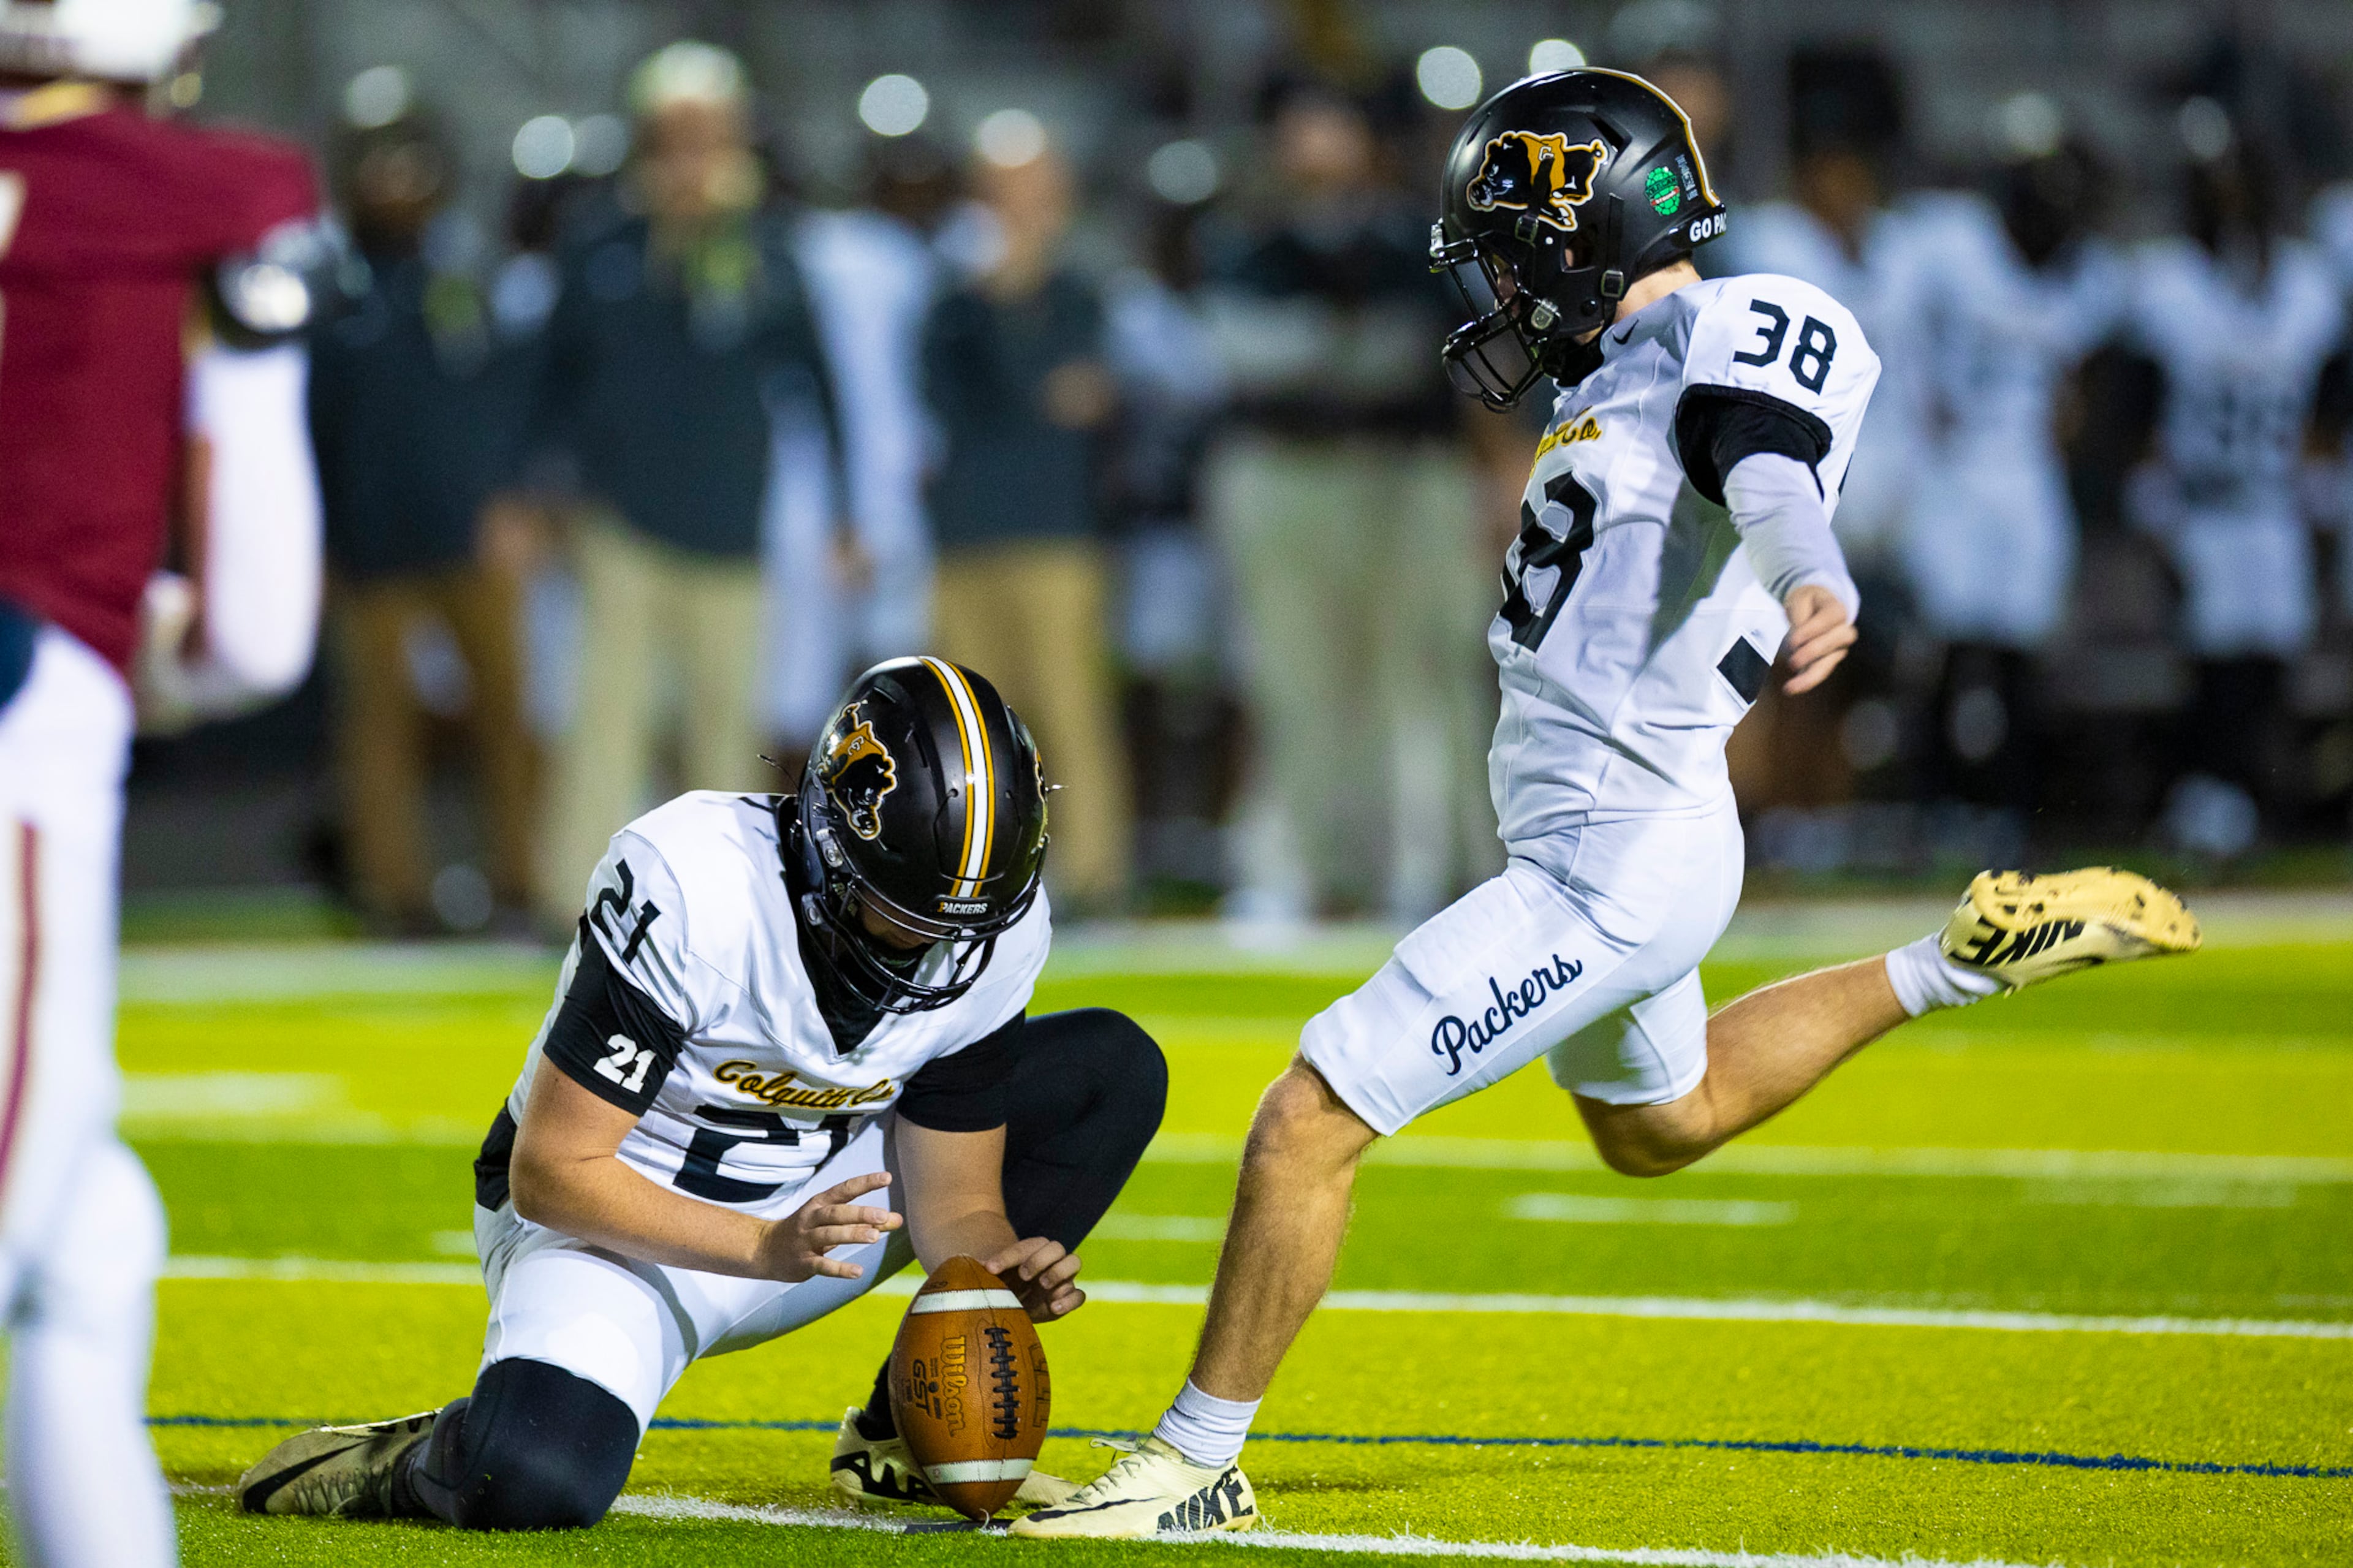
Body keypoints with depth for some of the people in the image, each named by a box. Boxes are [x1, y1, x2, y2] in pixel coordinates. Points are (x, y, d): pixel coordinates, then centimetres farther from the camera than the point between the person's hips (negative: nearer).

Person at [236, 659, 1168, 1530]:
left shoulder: (995, 929, -14)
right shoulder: (693, 888, -31)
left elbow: (955, 1202, -4)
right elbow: (552, 1173, -26)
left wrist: (1003, 1266, -28)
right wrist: (766, 1249, -36)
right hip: (617, 1219, -6)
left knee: (1112, 1071, -4)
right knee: (537, 1482, -37)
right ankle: (416, 1465, 3)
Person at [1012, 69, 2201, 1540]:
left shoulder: (1728, 335, -17)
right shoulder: (1627, 371, 12)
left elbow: (1771, 481, -38)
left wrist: (1815, 587, -55)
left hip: (1615, 867, -11)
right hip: (1587, 840, 11)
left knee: (1313, 1116, -11)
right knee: (1658, 1127, 34)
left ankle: (1196, 1466, -1)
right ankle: (1964, 962, 37)